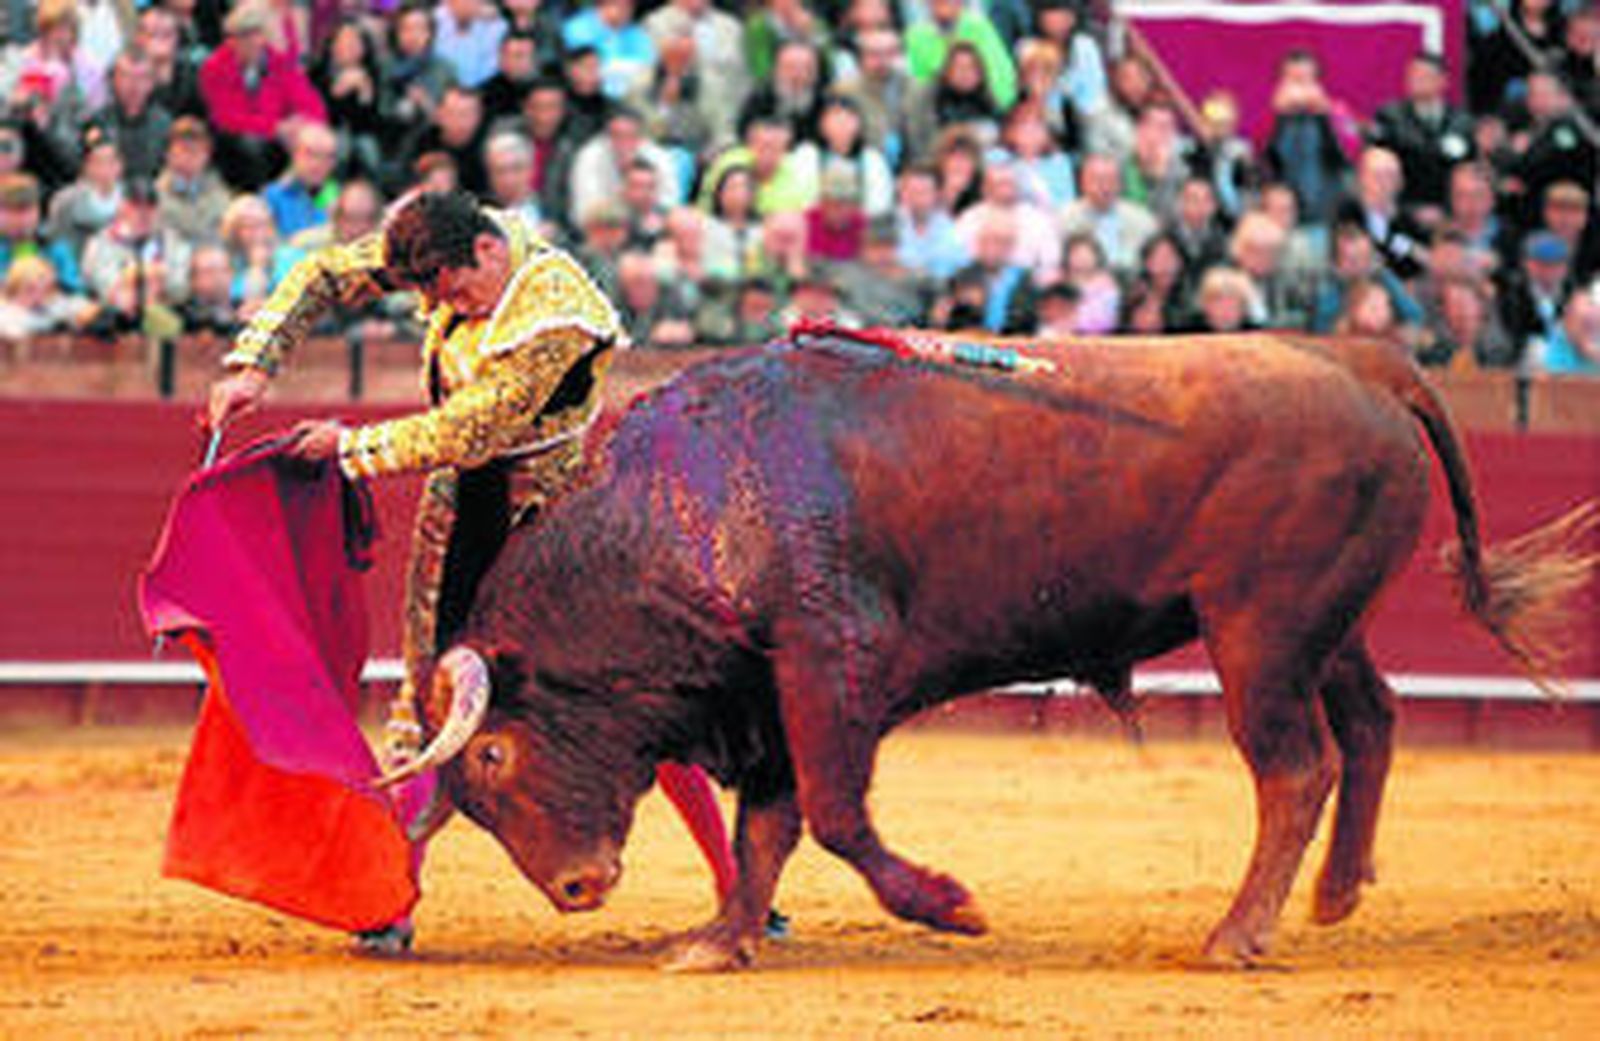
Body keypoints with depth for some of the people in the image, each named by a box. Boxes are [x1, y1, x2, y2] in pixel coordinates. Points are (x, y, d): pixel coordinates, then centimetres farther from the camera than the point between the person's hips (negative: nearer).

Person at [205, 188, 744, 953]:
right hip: (463, 503, 6)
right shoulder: (445, 249, -7)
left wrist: (353, 448, -17)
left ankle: (736, 888, 1)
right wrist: (254, 364, -8)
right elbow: (323, 275, 3)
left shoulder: (558, 316, -27)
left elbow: (471, 433, -25)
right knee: (428, 688, 2)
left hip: (552, 513, -6)